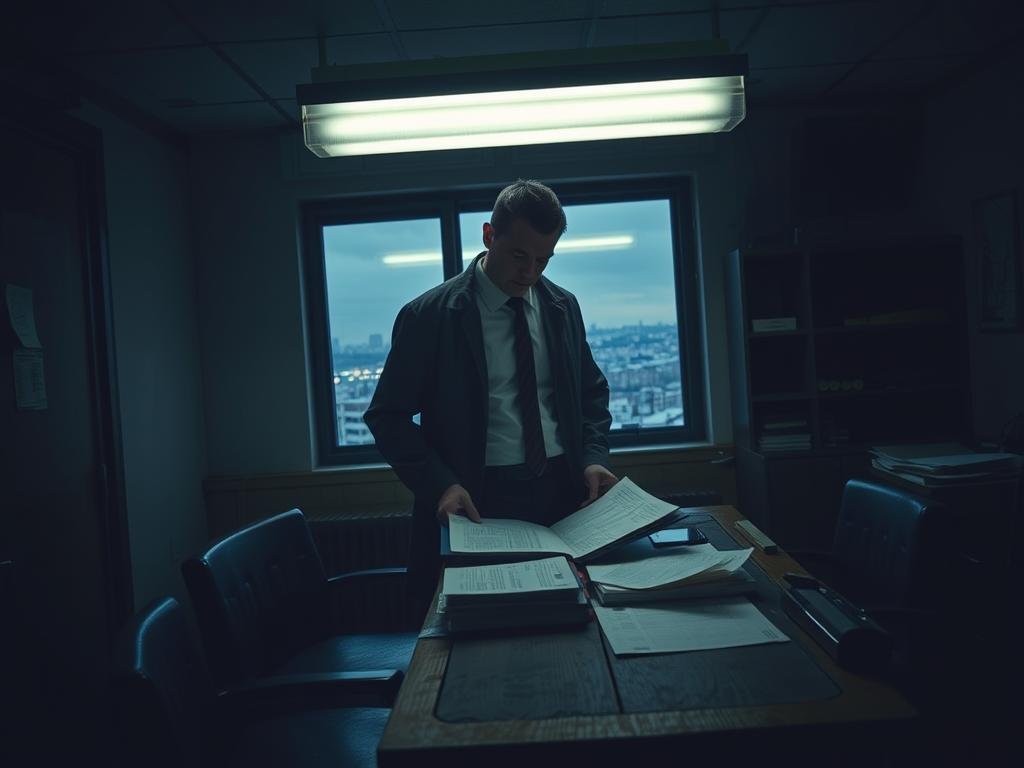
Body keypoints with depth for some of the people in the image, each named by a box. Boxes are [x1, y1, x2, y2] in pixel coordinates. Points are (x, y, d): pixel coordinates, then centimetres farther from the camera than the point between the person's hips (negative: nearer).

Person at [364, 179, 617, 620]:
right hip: (478, 505, -4)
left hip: (564, 496, 4)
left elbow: (591, 391, 17)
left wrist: (593, 457, 0)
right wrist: (439, 484, -17)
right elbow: (388, 416, -4)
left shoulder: (562, 307, 8)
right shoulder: (429, 316, -7)